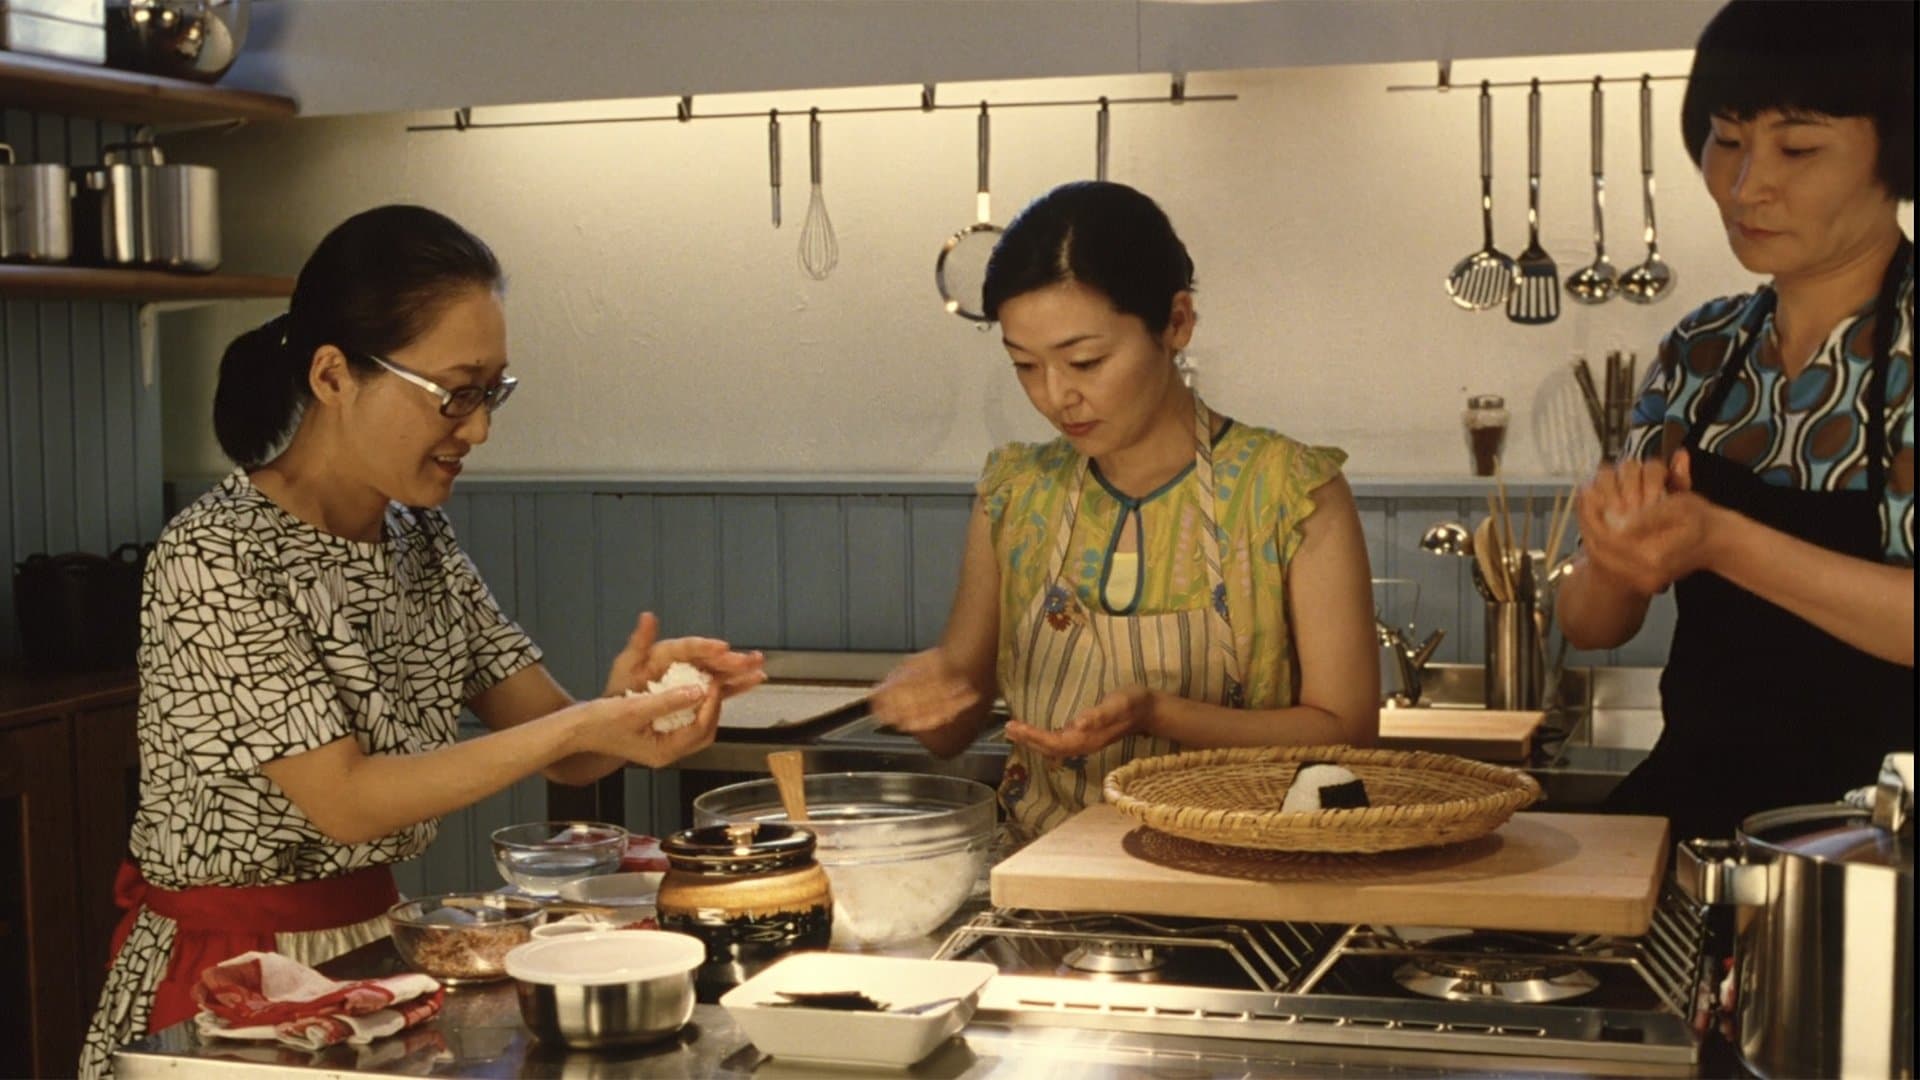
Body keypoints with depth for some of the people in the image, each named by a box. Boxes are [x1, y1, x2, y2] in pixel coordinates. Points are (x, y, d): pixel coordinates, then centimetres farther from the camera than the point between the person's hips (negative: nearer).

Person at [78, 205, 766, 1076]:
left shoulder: (419, 539, 4)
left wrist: (626, 701, -18)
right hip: (231, 972, -6)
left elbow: (558, 752, 3)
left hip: (377, 943, 6)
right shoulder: (215, 558, -17)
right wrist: (583, 727, -26)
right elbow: (344, 802, -20)